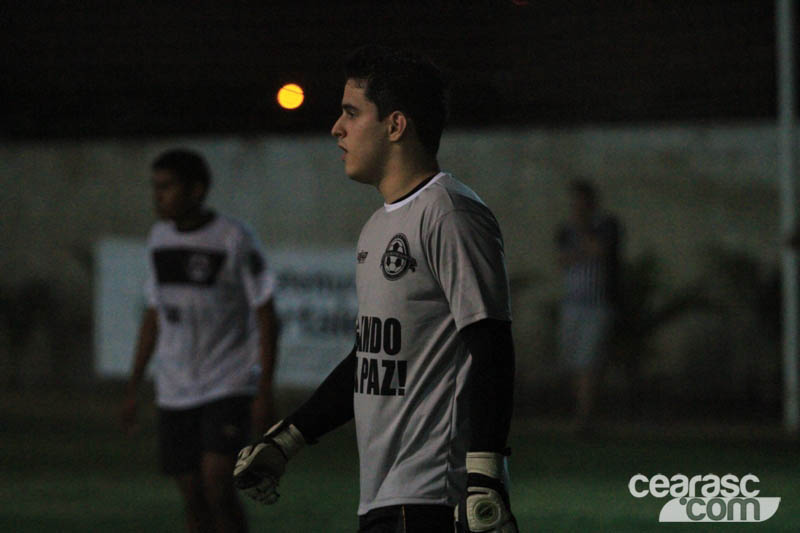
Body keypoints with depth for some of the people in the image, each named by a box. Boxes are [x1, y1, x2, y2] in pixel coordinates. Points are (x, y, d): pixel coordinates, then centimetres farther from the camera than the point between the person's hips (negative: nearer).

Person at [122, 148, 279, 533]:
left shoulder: (235, 239, -10)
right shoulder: (159, 238, 7)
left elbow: (265, 316, -8)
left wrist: (265, 392, -14)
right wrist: (133, 388, 14)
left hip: (229, 386, -5)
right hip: (175, 393, 6)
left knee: (216, 484, -18)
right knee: (192, 496, 4)